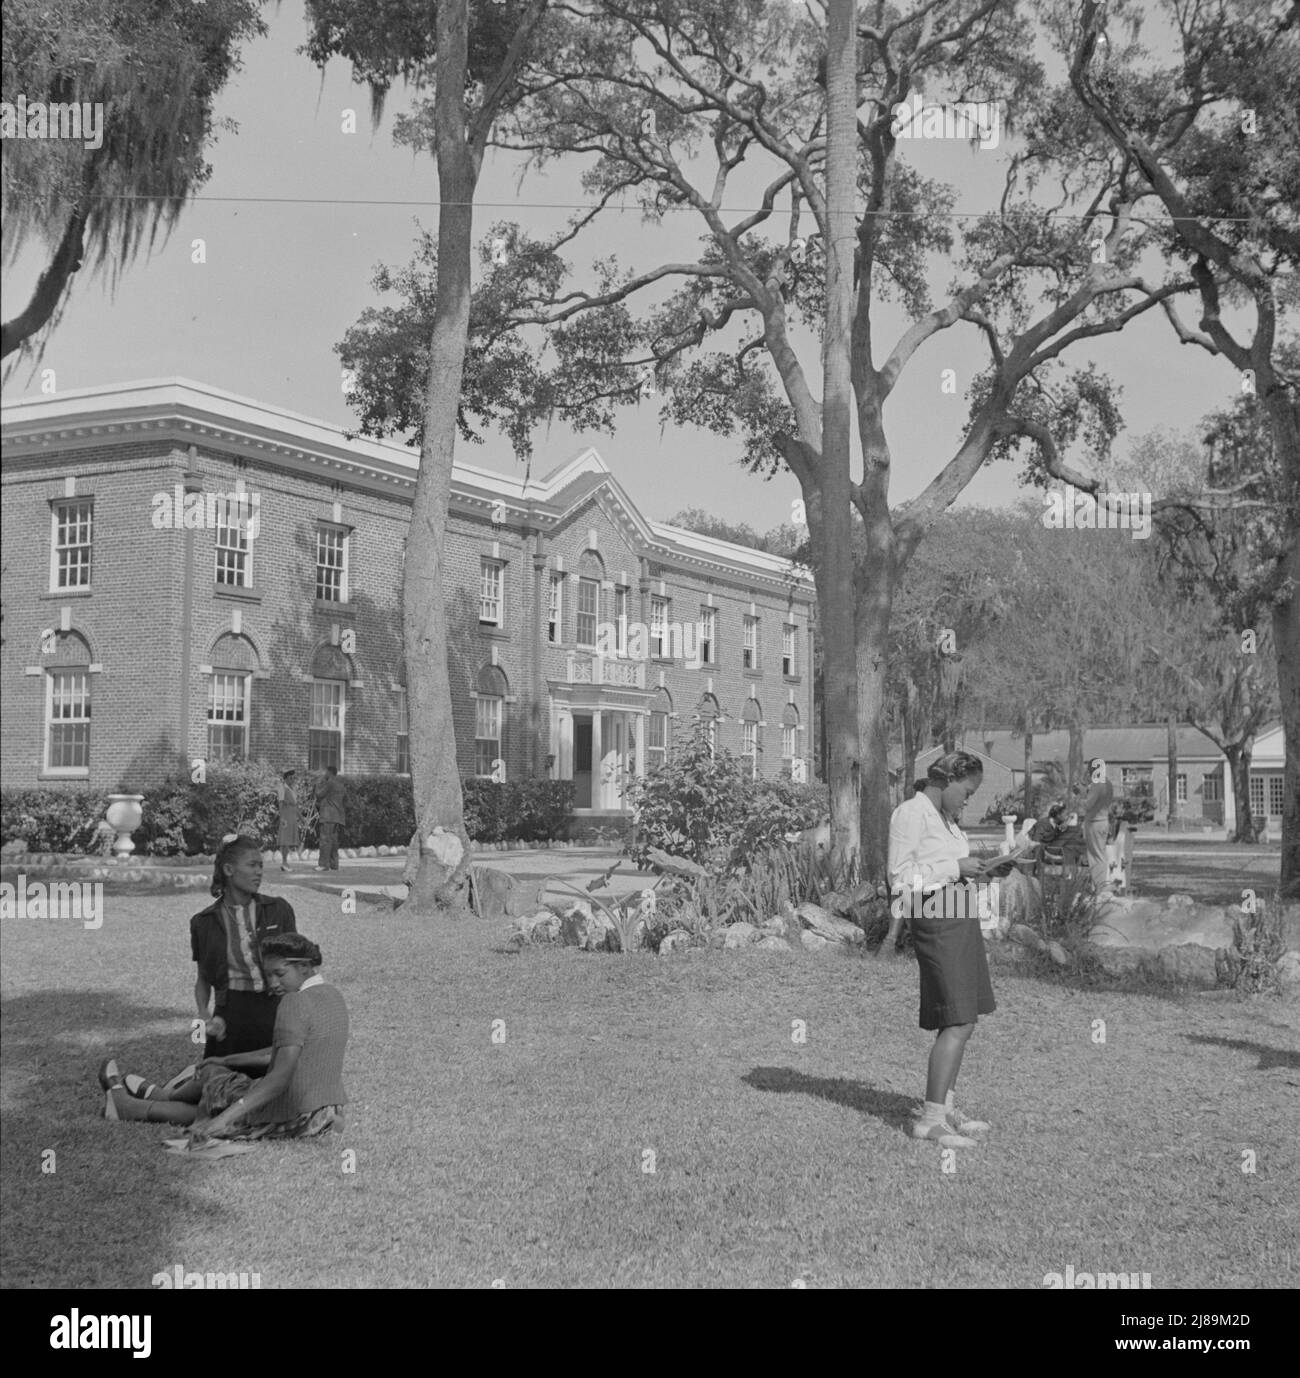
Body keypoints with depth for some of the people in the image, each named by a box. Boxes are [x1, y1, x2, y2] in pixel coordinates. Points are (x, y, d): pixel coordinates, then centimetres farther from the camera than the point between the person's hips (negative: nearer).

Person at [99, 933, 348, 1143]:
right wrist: (227, 1061, 26)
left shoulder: (295, 1003, -18)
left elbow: (280, 1076, -27)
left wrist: (224, 1118, -31)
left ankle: (123, 1102, 39)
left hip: (291, 1119, -7)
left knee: (212, 1075, 17)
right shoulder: (334, 998, 10)